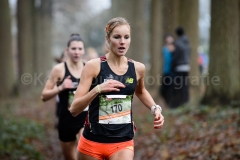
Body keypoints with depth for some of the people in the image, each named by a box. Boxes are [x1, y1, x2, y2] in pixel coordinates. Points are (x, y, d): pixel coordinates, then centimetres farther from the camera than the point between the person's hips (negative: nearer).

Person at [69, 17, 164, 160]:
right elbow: (74, 110, -14)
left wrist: (155, 109, 9)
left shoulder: (138, 68, 1)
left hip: (123, 143, 2)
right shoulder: (93, 66, -10)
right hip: (92, 142, -1)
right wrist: (97, 89, -28)